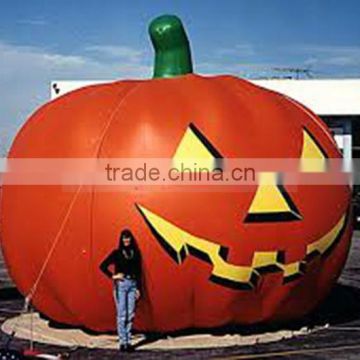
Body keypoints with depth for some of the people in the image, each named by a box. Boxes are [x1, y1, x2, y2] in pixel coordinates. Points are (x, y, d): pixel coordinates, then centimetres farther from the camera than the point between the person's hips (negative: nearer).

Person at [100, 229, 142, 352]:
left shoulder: (136, 253, 10)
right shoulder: (117, 253, 1)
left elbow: (138, 272, 12)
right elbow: (103, 266, 0)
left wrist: (138, 288, 8)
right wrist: (112, 276, -6)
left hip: (132, 285, 3)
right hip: (121, 284, -3)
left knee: (130, 314, 4)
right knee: (121, 314, -3)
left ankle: (128, 341, 11)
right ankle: (123, 342, 0)